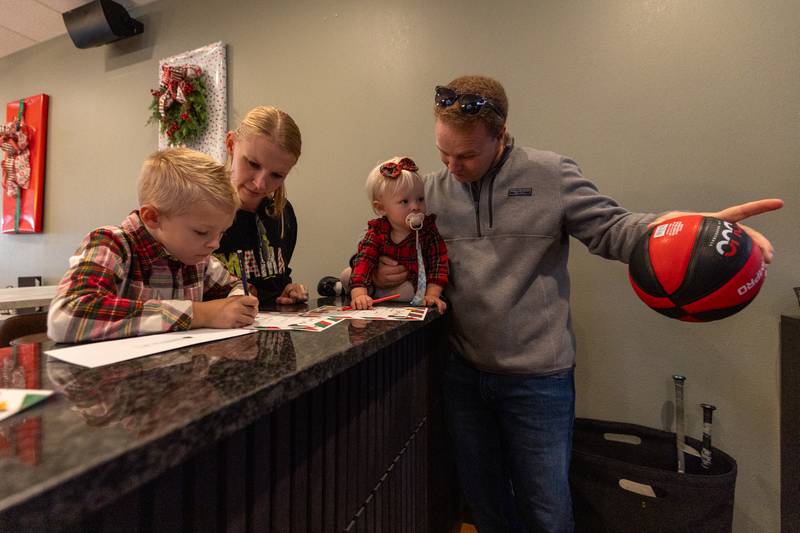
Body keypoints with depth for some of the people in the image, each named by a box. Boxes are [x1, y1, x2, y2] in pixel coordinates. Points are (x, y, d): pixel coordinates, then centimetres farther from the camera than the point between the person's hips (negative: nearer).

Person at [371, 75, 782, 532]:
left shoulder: (551, 176, -8)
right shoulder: (432, 191, 2)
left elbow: (611, 229, -8)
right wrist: (383, 272, -9)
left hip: (538, 379, -3)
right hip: (464, 373, 4)